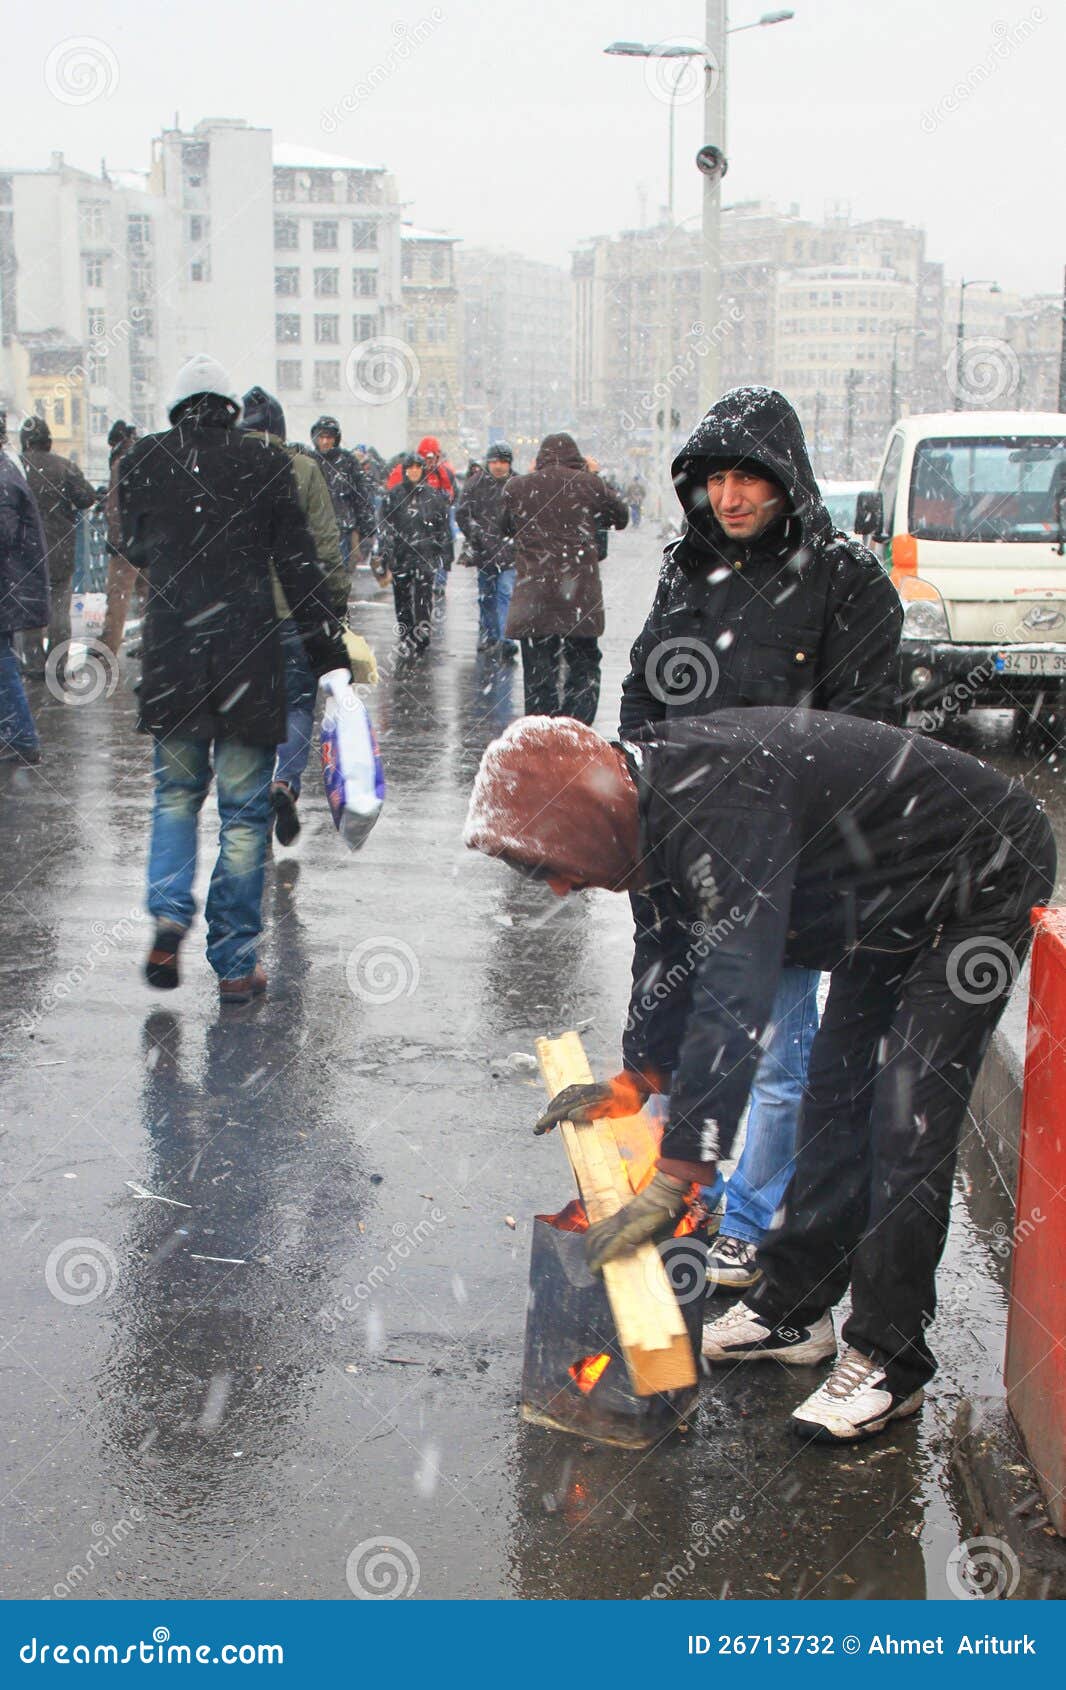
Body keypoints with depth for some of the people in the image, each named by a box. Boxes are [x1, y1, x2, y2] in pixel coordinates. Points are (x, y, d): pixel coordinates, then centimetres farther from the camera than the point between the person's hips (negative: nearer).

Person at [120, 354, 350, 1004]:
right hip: (249, 657, -2)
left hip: (171, 658, 2)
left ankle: (170, 914, -1)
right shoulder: (265, 462, -5)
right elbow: (299, 565, -4)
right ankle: (235, 964, 9)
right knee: (244, 811, 6)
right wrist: (330, 651, 2)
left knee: (176, 793, 21)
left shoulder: (142, 461, 1)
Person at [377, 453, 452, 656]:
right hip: (400, 554, 1)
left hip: (426, 555, -1)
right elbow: (384, 525, 5)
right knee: (402, 597, 4)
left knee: (423, 598, -9)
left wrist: (445, 552, 14)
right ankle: (405, 638, 14)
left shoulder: (434, 495, 8)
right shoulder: (394, 495, 6)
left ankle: (421, 637, -5)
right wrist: (385, 550, -3)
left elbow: (443, 526, 14)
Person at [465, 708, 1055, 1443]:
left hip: (983, 884, -10)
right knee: (836, 1093, 12)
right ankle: (793, 1310, 23)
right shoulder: (664, 798, -4)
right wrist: (634, 1083, 15)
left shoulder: (722, 804, -35)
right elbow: (696, 955, 13)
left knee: (908, 1121, -12)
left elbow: (735, 998, -40)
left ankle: (890, 1362, -1)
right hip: (890, 903, 10)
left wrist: (674, 1182, -38)